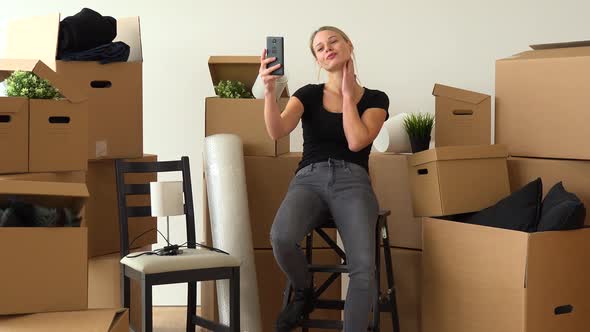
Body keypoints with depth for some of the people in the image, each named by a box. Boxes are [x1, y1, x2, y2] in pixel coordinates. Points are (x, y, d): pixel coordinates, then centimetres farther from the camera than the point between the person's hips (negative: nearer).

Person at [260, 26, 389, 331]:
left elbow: (356, 141, -6)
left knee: (363, 267, -30)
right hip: (309, 180, 1)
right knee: (282, 237, -34)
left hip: (352, 182, -1)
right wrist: (269, 90, -24)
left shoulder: (375, 98, 13)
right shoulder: (309, 94, 13)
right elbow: (277, 131, -7)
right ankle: (304, 293, -2)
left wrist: (348, 93, 4)